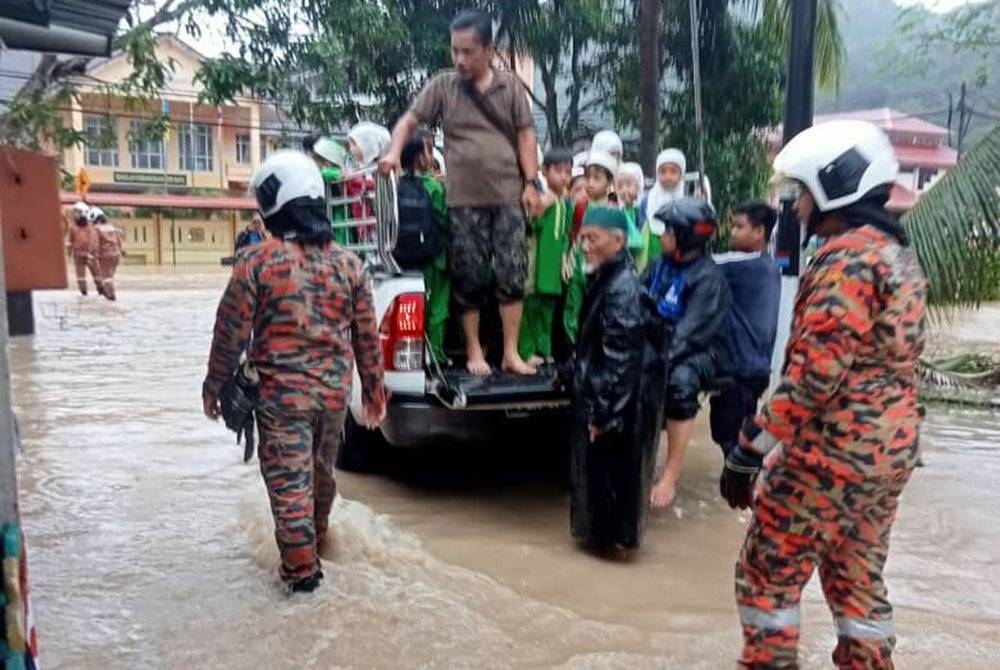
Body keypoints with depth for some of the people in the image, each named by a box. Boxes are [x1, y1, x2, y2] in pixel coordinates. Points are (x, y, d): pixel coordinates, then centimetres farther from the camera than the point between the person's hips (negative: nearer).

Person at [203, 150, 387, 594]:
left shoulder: (256, 262, -12)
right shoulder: (347, 262, 1)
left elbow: (231, 331, -8)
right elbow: (367, 335, 6)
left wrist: (214, 385, 6)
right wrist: (374, 390, 16)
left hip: (282, 393, -5)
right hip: (335, 390, 5)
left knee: (288, 479, 6)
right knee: (321, 469, 24)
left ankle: (302, 568, 13)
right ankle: (316, 537, 46)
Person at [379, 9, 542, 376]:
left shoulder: (510, 85, 7)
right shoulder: (442, 86, 4)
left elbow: (525, 135, 6)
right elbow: (409, 120, 4)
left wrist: (531, 183, -3)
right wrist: (394, 152, -15)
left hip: (508, 196, 1)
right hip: (464, 200, -1)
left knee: (512, 275, 0)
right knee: (469, 279, 4)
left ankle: (511, 352, 9)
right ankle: (474, 351, 16)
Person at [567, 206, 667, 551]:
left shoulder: (622, 289, -23)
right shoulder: (606, 279, 8)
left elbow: (621, 361, -25)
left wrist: (604, 414, -21)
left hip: (617, 405, -10)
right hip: (598, 397, 10)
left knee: (610, 470, 5)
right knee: (596, 468, 20)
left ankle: (610, 533, 20)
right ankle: (600, 529, 34)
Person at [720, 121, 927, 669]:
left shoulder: (846, 259, -17)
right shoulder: (898, 254, 14)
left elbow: (814, 372, -24)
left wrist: (749, 449, -19)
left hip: (832, 453, -9)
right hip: (889, 452, 9)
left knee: (767, 574, 4)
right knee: (858, 579, 18)